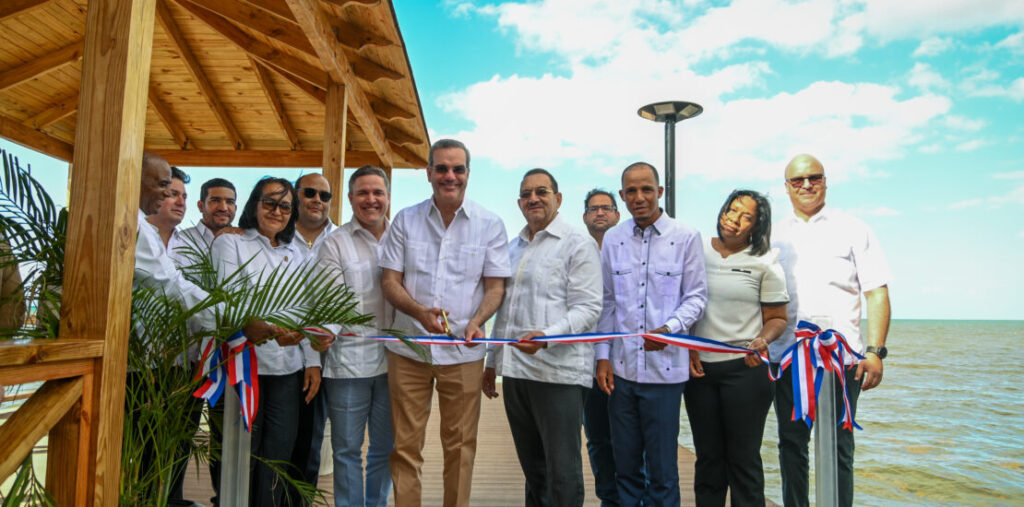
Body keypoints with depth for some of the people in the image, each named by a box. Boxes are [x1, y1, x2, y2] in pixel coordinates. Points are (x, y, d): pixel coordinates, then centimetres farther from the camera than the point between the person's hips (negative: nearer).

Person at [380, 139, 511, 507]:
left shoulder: (490, 225, 1)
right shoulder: (405, 220, 4)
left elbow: (495, 286, 1)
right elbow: (389, 280, 2)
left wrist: (477, 322, -20)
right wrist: (420, 312, -18)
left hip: (462, 351, -1)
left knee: (460, 445, 9)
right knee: (405, 444, 9)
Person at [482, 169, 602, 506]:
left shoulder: (578, 245, -4)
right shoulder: (513, 248, 17)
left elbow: (587, 309, -11)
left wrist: (546, 336, -27)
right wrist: (492, 361, 20)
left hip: (559, 372, -6)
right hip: (514, 372, 7)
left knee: (562, 471, 0)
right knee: (532, 466, 17)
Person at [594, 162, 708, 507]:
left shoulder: (686, 238, -1)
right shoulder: (612, 239, 7)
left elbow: (696, 295, 1)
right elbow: (607, 301, 11)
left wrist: (670, 329, -17)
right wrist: (602, 355, 6)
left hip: (665, 367, -3)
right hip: (621, 367, 3)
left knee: (662, 465, 5)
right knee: (625, 463, 13)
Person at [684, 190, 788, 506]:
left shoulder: (764, 261, 1)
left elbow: (777, 318, 4)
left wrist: (762, 340, -17)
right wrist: (687, 348, 0)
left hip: (744, 369, -2)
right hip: (699, 367, 2)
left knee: (744, 458, 4)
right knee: (708, 456, 11)